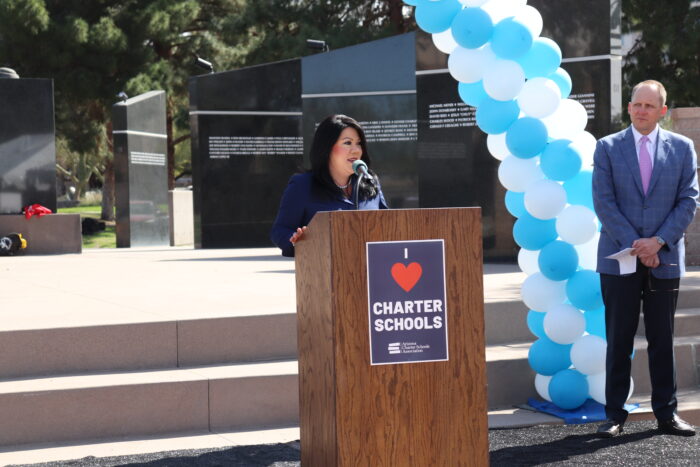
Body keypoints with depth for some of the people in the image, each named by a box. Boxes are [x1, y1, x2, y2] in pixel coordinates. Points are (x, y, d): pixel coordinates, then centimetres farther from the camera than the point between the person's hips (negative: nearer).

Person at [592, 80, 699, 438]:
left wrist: (658, 241, -11)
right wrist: (634, 245, -11)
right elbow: (604, 203, -3)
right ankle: (615, 414, 9)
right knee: (619, 341, 3)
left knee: (663, 340, 8)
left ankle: (667, 412, 16)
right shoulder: (607, 148, 3)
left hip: (665, 258, 1)